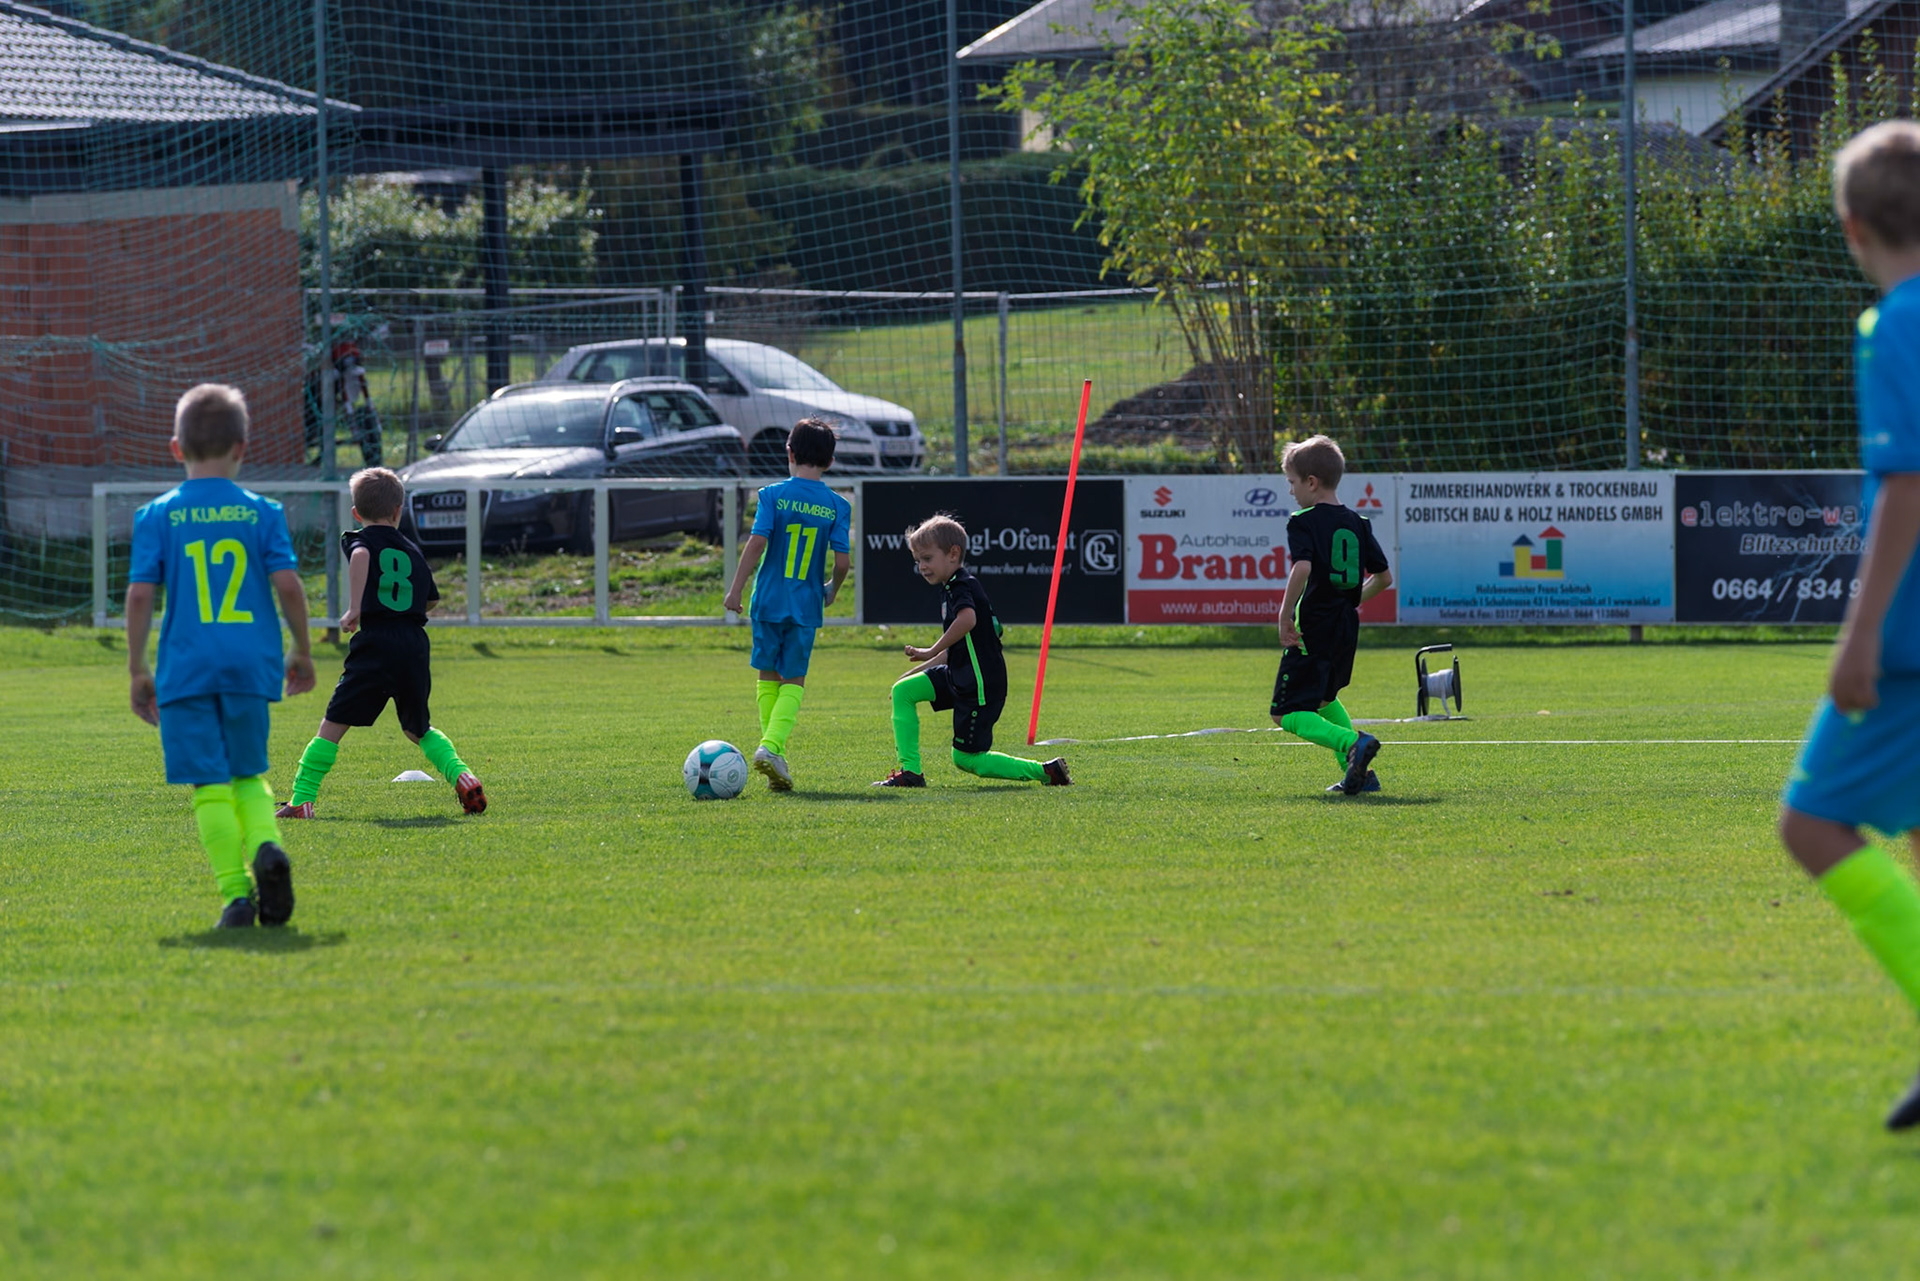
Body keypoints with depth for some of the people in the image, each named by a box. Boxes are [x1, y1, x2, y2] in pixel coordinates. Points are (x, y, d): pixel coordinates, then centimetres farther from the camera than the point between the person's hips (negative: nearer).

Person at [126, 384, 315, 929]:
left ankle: (236, 891, -9)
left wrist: (137, 669, 5)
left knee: (209, 784, 1)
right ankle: (265, 845, -12)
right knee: (249, 774, 16)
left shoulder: (157, 516, 1)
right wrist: (302, 652, 10)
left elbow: (140, 595, -4)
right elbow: (288, 584, -4)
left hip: (185, 669, -1)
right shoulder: (262, 512, 2)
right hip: (251, 662, 1)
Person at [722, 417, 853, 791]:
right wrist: (831, 590, 16)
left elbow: (757, 541, -13)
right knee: (794, 680, 6)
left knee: (768, 676, 13)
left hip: (768, 601, 0)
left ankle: (773, 750, 10)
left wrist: (736, 588, -8)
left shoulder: (773, 495, -4)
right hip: (806, 605, 0)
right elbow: (842, 560, -4)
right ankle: (772, 745, -14)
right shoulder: (837, 506, 0)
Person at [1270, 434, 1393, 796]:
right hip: (1347, 628, 8)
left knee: (1287, 714, -5)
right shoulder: (1357, 523, 10)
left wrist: (1285, 615, -18)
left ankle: (1353, 743, -27)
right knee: (1323, 699, 29)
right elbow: (1384, 578, 13)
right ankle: (1358, 773, 19)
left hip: (1313, 629, -8)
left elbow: (1302, 568, -27)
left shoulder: (1303, 522, -10)